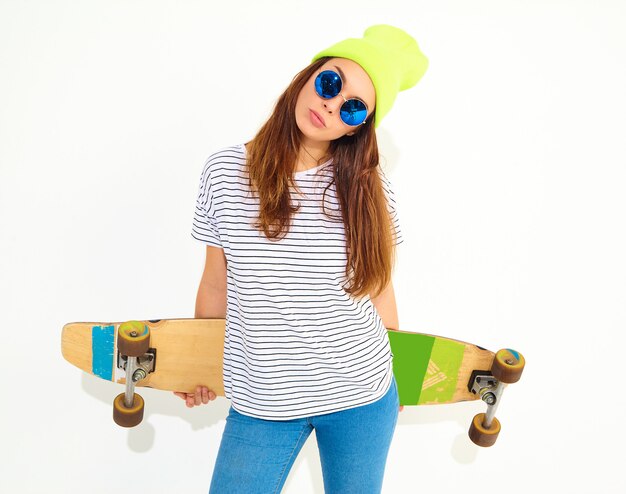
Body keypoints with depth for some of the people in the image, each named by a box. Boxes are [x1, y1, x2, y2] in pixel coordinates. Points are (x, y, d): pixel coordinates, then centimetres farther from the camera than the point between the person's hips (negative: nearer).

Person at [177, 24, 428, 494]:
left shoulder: (370, 189, -7)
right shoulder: (226, 171, -6)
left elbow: (380, 291, 3)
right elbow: (216, 285, 3)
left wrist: (395, 376, 13)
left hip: (363, 397, 1)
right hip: (261, 403, 0)